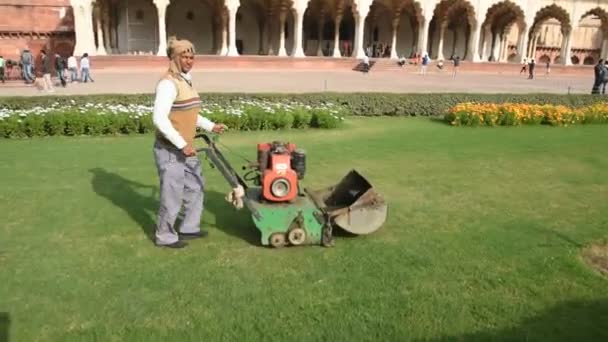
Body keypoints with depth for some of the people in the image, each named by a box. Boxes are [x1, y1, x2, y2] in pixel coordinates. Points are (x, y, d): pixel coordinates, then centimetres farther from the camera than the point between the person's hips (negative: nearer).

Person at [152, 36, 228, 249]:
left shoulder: (185, 81, 10)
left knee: (195, 188, 19)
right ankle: (165, 236, 21)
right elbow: (159, 118, -27)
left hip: (185, 149, 10)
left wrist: (210, 126, 18)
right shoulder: (169, 83, -19)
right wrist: (182, 144, -26)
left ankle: (189, 228, 35)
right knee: (173, 195, 3)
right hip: (170, 150, -10)